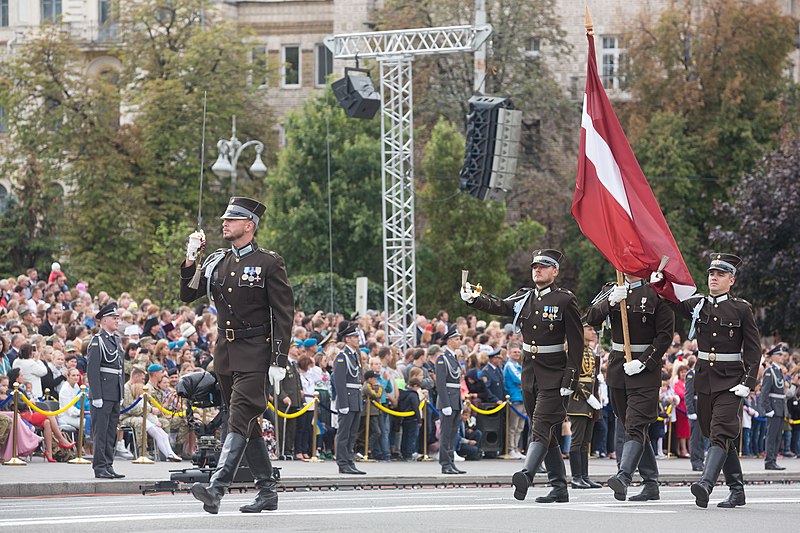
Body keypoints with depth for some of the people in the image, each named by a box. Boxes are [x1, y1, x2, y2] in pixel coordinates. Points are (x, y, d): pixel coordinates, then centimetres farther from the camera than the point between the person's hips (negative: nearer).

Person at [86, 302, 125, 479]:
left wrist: (121, 394, 17)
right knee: (101, 430, -6)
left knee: (111, 432, 10)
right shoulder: (97, 341, -9)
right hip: (103, 394, -8)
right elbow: (92, 370, -14)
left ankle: (108, 466, 15)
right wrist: (96, 396, -19)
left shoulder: (116, 340, 17)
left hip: (115, 395, 8)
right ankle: (100, 467, -4)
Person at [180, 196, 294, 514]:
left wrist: (279, 362, -13)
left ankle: (216, 491, -28)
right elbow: (188, 295, 13)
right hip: (224, 353, 7)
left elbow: (283, 315, -7)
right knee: (247, 424, 11)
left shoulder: (268, 264, -5)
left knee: (239, 420, -16)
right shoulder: (216, 262, 12)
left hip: (254, 355, -7)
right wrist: (190, 260, -2)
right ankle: (267, 493, 19)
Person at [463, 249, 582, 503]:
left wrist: (570, 378, -14)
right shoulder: (524, 298, 11)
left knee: (542, 427, -19)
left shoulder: (565, 300, -6)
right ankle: (559, 488, 15)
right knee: (545, 433, 10)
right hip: (529, 374, 7)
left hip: (554, 375, -7)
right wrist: (474, 298, -19)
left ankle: (526, 475, -37)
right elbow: (498, 306, 0)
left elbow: (576, 342, -8)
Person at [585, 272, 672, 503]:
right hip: (617, 368, 6)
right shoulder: (612, 291, 11)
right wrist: (610, 301, -20)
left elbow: (665, 335, -8)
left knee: (635, 425, -16)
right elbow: (592, 319, -2)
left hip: (645, 370, -6)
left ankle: (623, 478, -30)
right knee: (635, 428, 11)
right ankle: (651, 485, 17)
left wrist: (643, 362, -16)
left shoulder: (656, 294, -4)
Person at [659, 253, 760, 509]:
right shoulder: (697, 304, 8)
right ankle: (737, 491, 18)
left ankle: (706, 484, -31)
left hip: (730, 382, -5)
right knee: (719, 437, 10)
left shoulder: (741, 309, -3)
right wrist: (659, 282, -16)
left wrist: (748, 382, -12)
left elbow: (753, 350, -3)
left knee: (721, 434, -16)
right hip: (704, 380, 5)